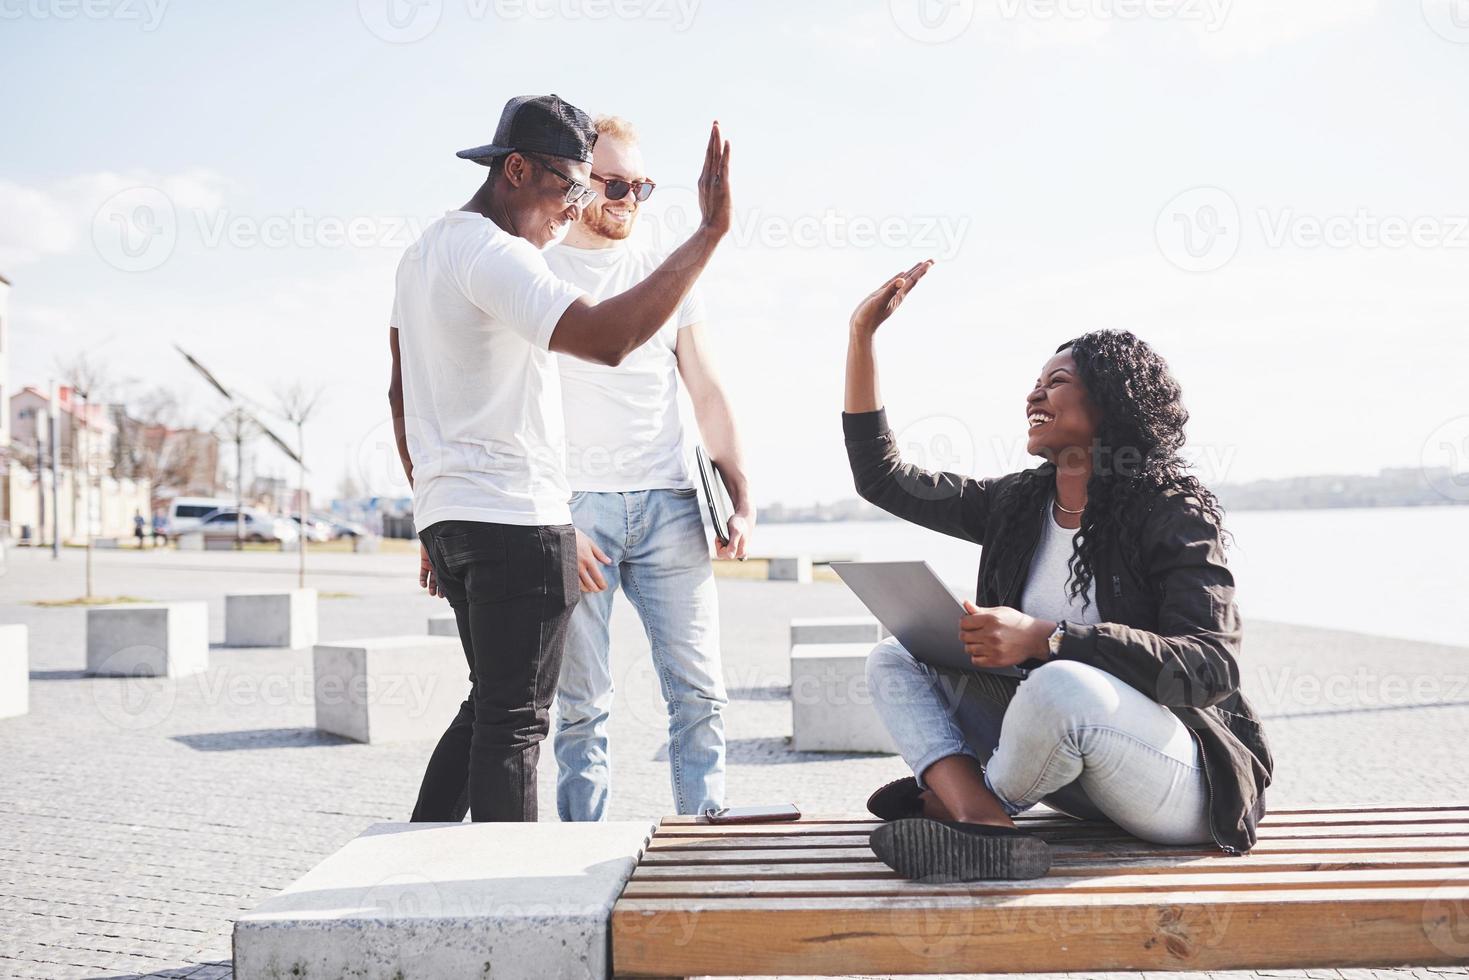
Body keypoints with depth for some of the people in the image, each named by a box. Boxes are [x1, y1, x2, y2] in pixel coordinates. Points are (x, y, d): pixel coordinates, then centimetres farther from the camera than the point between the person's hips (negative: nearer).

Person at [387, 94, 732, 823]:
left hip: (450, 516, 10)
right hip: (516, 518, -10)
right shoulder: (491, 255, -15)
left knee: (490, 707, 18)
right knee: (514, 722, -4)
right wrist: (709, 233, -27)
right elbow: (605, 337, -30)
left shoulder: (426, 251, 17)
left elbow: (401, 395, 21)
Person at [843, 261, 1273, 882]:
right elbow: (882, 478, 13)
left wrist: (1044, 640, -32)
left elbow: (1213, 668, -22)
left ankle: (950, 797, -7)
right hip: (1069, 765, 7)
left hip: (1186, 783, -7)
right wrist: (863, 334, 8)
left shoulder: (1175, 514, -11)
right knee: (893, 659, -2)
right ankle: (984, 824, -28)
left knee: (1058, 686, -37)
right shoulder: (1019, 504, 9)